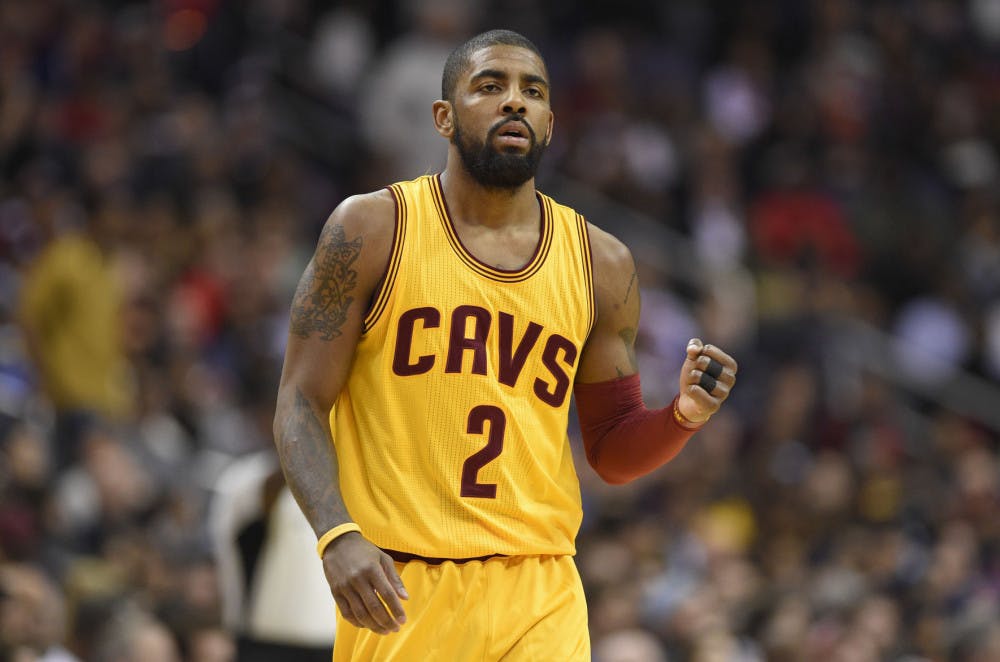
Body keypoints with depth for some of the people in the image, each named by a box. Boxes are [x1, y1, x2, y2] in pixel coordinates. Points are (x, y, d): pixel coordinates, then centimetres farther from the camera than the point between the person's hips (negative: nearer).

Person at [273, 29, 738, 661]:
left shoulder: (600, 264, 8)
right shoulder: (372, 230, 0)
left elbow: (613, 454, 14)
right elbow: (302, 404, -2)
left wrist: (683, 415, -7)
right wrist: (338, 534, -18)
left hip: (540, 598, 2)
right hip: (397, 588, -2)